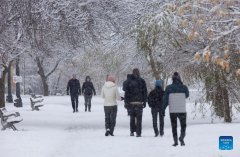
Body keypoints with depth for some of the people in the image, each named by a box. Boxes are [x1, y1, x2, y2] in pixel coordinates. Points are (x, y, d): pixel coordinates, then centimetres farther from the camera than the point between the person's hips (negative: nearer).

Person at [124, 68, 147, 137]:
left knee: (132, 117, 13)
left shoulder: (129, 81, 2)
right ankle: (138, 133, -4)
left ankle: (132, 131, 12)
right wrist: (144, 101, 6)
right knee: (139, 118, 0)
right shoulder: (142, 81, 1)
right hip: (139, 102, -1)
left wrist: (126, 101, 5)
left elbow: (126, 92, 3)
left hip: (131, 102, 1)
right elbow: (145, 92, 2)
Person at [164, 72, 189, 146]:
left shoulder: (169, 88, -3)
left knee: (174, 126, 13)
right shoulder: (184, 87, -4)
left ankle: (175, 141, 9)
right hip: (182, 110, -1)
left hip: (172, 110, 1)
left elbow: (166, 99, -3)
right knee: (183, 125, 12)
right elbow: (187, 95, 15)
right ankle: (181, 137, -12)